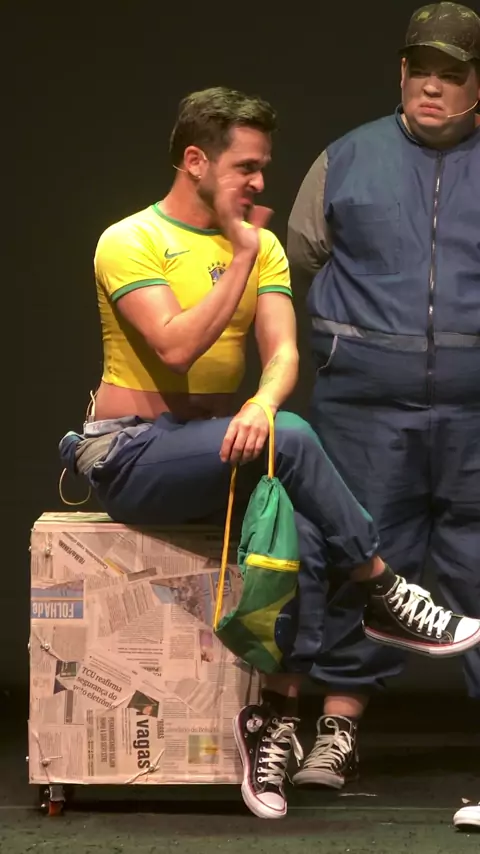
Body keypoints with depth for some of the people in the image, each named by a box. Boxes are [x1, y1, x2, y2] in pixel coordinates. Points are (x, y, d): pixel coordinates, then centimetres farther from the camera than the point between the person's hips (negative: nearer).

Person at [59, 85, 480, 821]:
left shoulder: (263, 247, 9)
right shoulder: (129, 242, -8)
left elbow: (283, 350, -5)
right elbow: (176, 348, -22)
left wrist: (262, 404, -28)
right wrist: (242, 257, -17)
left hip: (215, 450, 5)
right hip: (132, 456, -5)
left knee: (301, 528, -27)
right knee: (290, 438, -30)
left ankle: (275, 717, -23)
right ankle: (384, 596, -16)